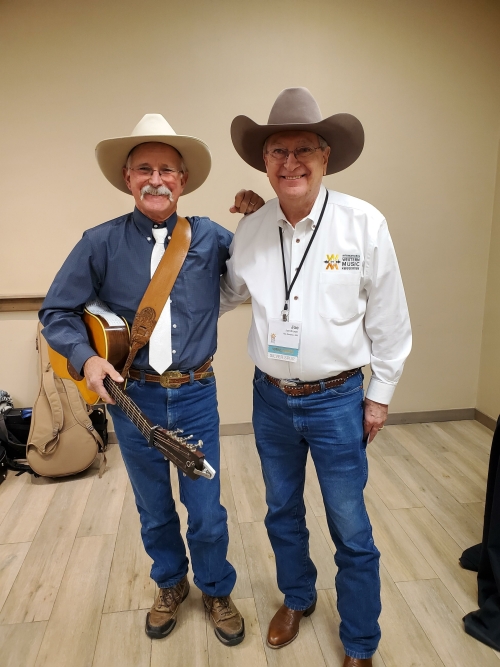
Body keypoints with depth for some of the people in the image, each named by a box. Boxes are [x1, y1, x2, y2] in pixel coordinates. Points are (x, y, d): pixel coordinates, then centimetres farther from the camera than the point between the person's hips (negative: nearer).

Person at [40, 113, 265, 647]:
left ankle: (216, 590, 39)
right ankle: (170, 584, 47)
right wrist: (85, 357, -13)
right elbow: (56, 312, 3)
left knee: (206, 511, 9)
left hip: (195, 397, 0)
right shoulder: (101, 243, -4)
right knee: (153, 509, 19)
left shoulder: (211, 238, -1)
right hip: (132, 397, 1)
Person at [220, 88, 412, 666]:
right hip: (270, 398, 4)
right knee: (282, 512, 22)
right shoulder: (250, 230, -3)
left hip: (336, 400, -3)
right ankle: (296, 599, 51)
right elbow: (225, 294, 13)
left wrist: (380, 394, -1)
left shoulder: (364, 224, -13)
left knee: (350, 530, 10)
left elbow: (389, 319, -6)